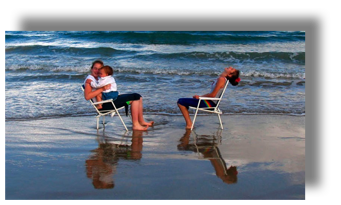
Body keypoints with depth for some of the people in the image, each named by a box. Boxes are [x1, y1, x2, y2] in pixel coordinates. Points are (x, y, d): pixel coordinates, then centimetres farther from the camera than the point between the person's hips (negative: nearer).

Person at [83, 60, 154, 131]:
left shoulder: (97, 79, 21)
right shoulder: (89, 80, -8)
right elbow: (87, 97, -23)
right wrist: (102, 89, -25)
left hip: (111, 98, 10)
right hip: (104, 104, -10)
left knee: (138, 97, 4)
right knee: (135, 97, -18)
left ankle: (141, 121, 11)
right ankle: (135, 125, -17)